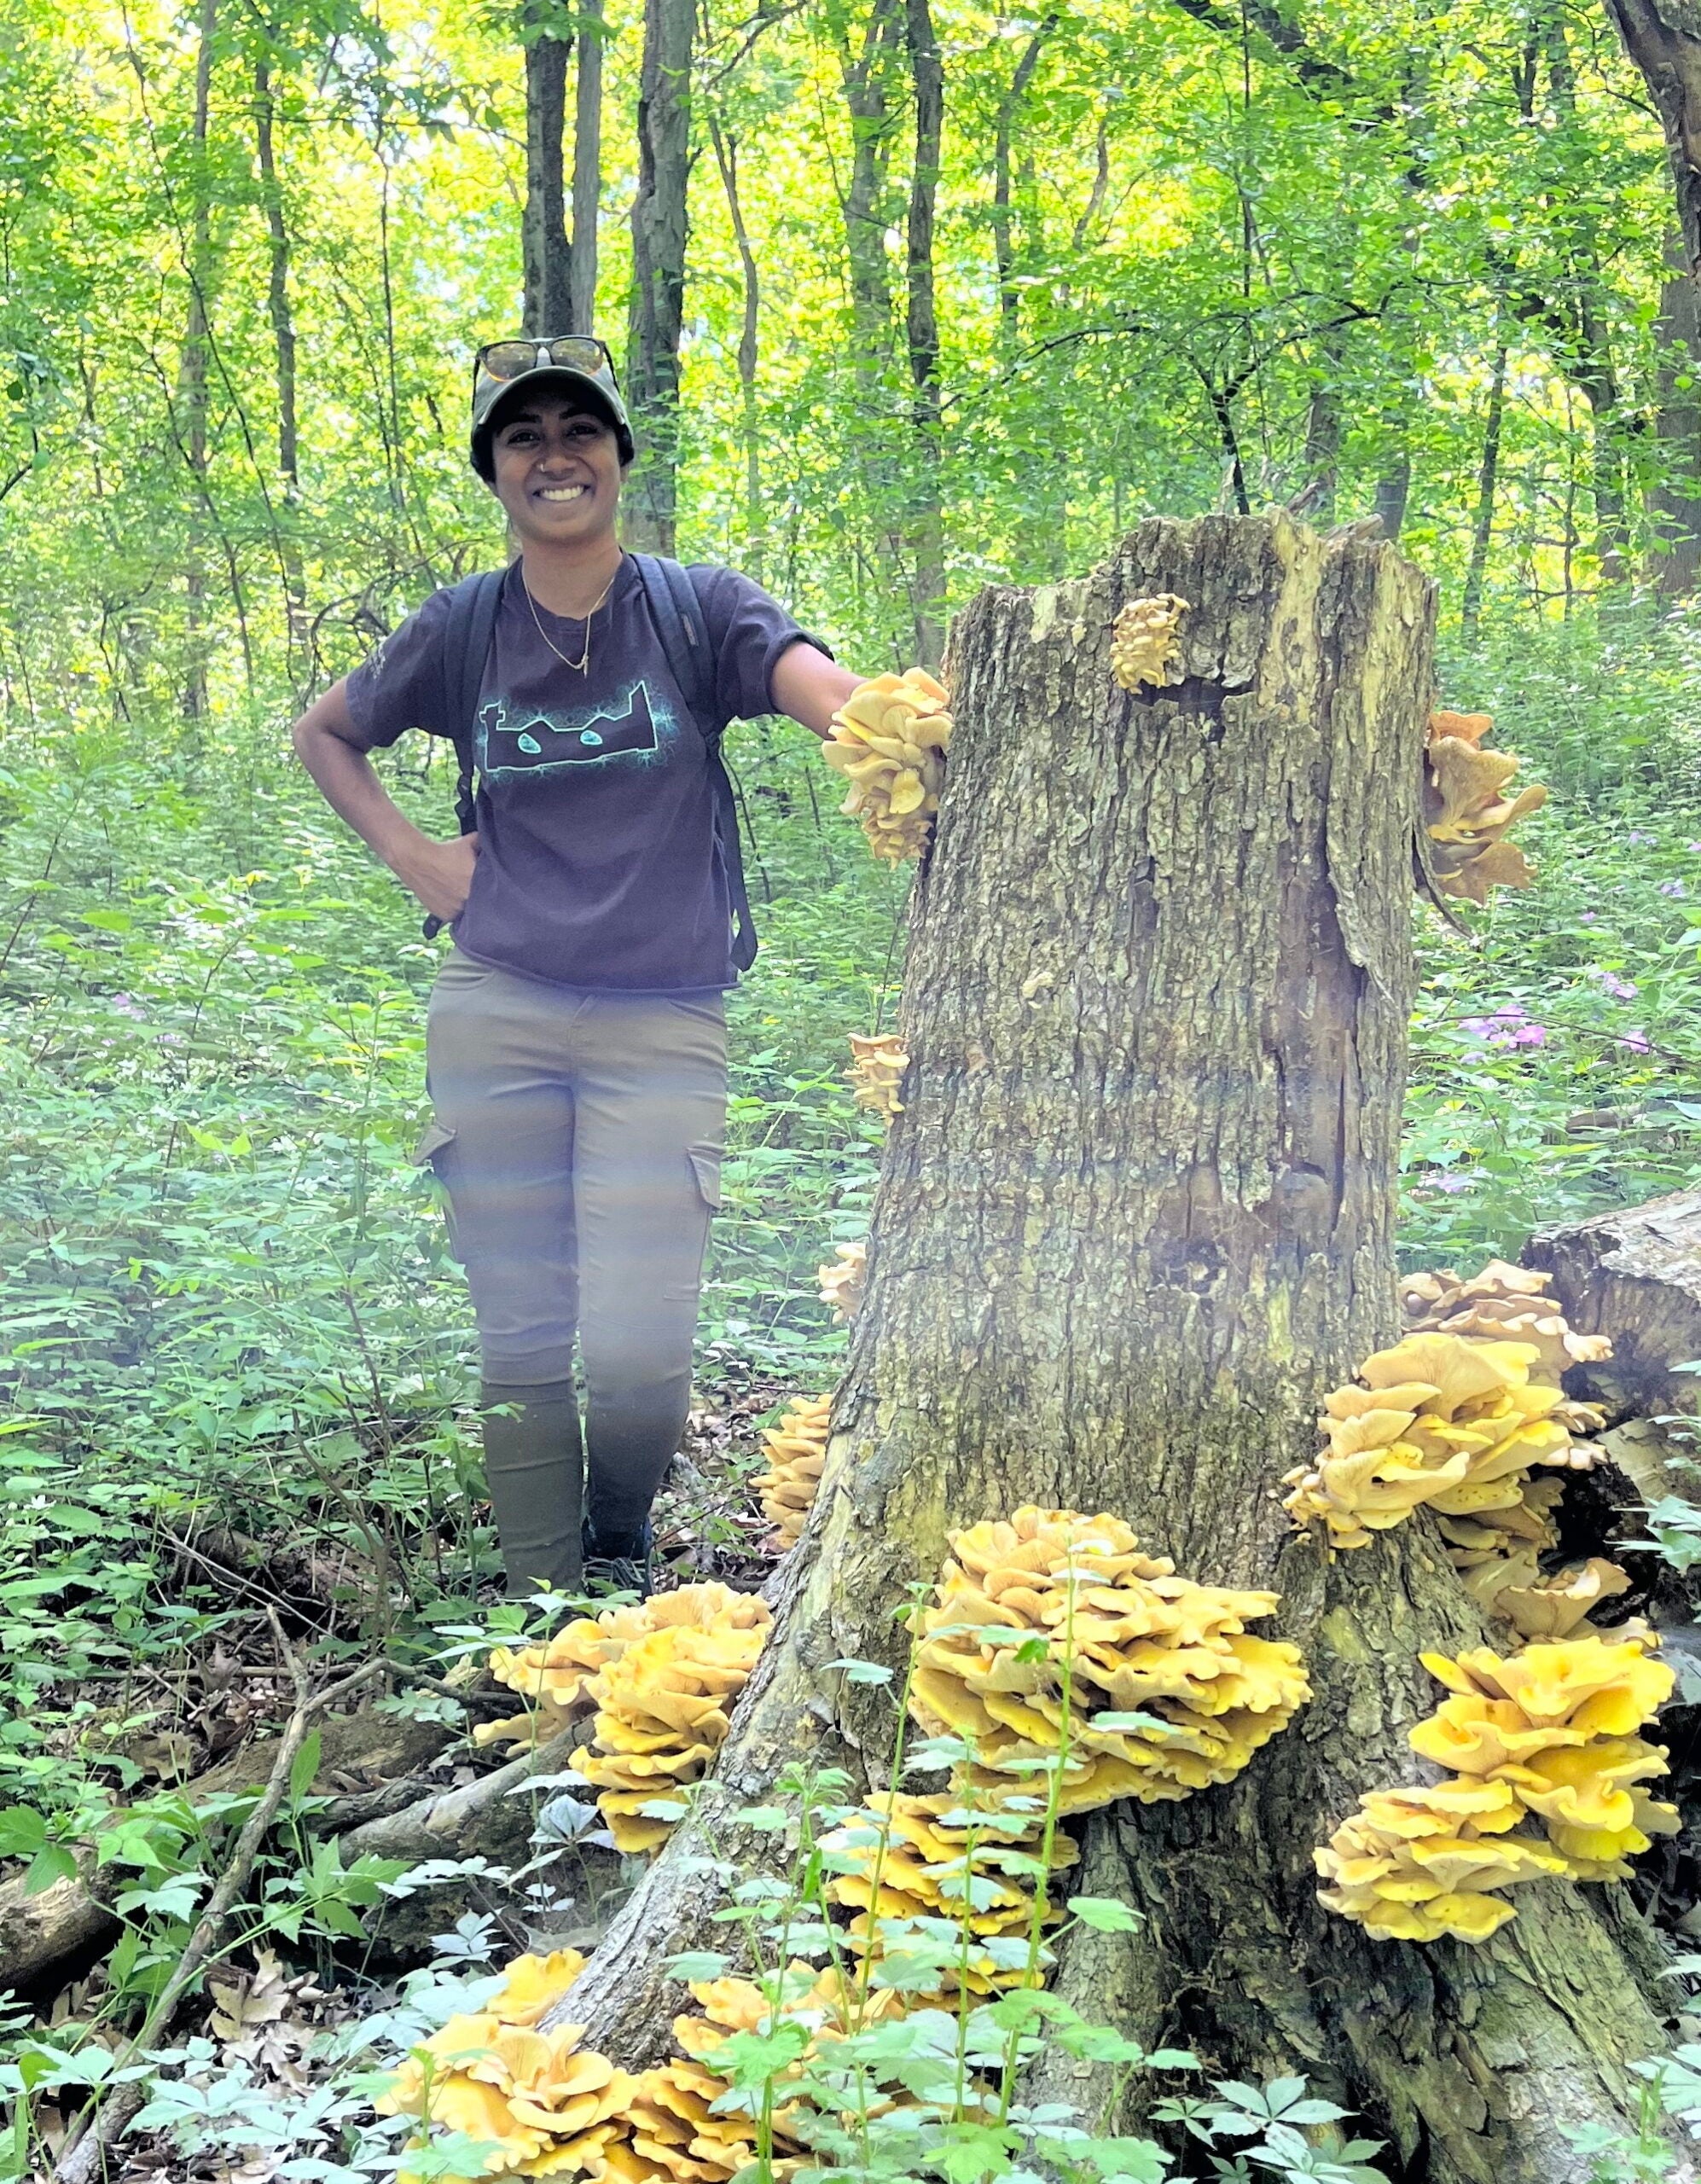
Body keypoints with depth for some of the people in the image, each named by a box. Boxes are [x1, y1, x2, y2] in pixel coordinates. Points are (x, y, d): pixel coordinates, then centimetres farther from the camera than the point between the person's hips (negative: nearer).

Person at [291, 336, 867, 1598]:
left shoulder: (700, 609, -1)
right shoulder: (460, 631, 6)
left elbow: (840, 698, -20)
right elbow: (323, 736, 23)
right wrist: (409, 857, 7)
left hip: (664, 1027, -2)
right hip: (496, 1016, 2)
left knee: (638, 1353, -8)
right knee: (521, 1343, 4)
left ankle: (621, 1541, 24)